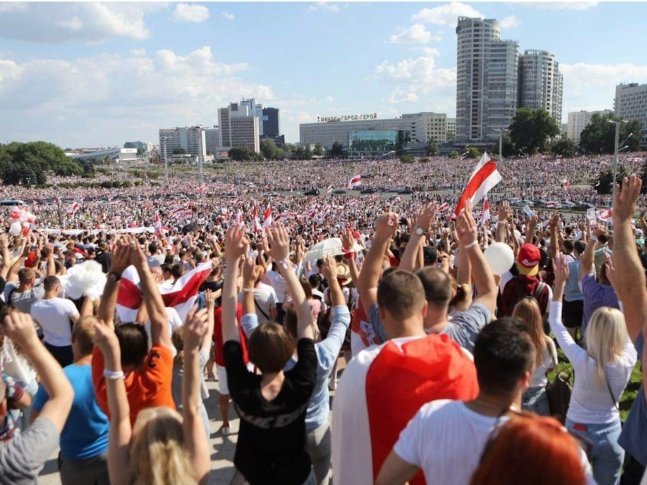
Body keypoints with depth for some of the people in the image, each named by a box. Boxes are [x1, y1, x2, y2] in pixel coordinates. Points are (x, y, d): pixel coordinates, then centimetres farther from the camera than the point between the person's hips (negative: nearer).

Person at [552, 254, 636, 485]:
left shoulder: (583, 361, -27)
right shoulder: (628, 360, -19)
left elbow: (556, 323, -16)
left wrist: (560, 282, -15)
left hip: (578, 431, -2)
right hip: (611, 433, 2)